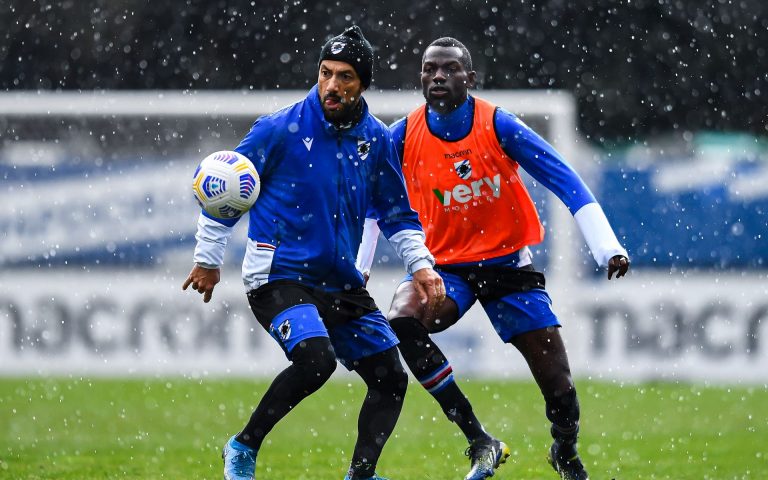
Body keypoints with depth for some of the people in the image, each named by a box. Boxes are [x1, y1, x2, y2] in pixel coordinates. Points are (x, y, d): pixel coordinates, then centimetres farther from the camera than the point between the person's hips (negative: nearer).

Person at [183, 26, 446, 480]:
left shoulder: (376, 139, 4)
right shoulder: (281, 129, -11)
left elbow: (397, 213, 17)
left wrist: (421, 264, 4)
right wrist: (208, 259, 2)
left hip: (342, 283, 6)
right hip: (280, 276, -6)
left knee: (391, 378, 3)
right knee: (316, 359, -29)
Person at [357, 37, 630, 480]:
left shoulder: (498, 125, -14)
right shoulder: (403, 137, -8)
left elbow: (566, 181, -12)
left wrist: (608, 248, -20)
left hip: (508, 262, -1)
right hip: (445, 264, 1)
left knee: (558, 383, -4)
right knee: (402, 321, -31)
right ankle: (481, 443, -25)